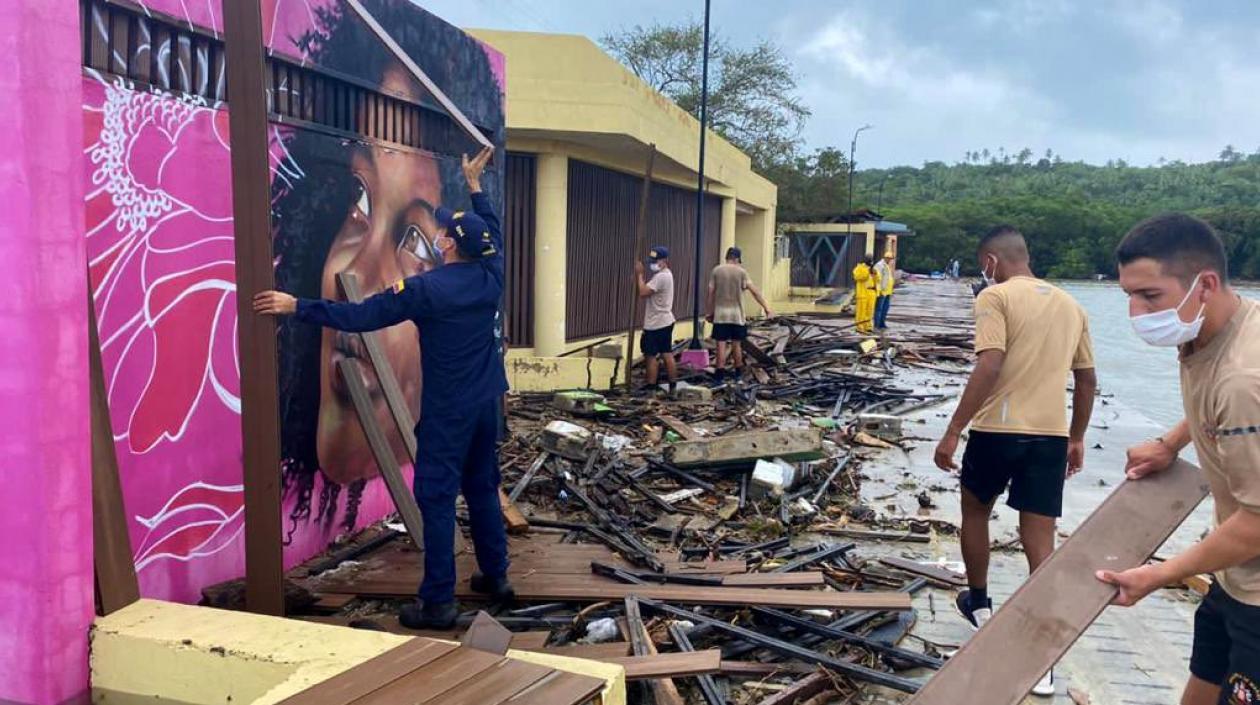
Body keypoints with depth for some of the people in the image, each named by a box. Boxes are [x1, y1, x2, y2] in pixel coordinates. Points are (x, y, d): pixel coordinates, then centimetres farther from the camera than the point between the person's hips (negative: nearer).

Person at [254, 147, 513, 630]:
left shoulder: (428, 289, -17)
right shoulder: (491, 276, 0)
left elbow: (359, 316, -16)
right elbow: (493, 233, 23)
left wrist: (297, 307, -8)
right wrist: (475, 185, 35)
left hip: (447, 411, -7)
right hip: (486, 403, 7)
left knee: (437, 498, -2)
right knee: (483, 488, 17)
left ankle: (437, 602, 1)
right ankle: (496, 576, 26)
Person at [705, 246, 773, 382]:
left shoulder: (716, 270, 0)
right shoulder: (741, 271, -3)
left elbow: (711, 293, 0)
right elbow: (754, 292, -7)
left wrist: (709, 312, 8)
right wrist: (767, 309, -5)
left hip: (720, 314, 0)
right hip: (737, 315, 0)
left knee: (721, 344, 0)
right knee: (736, 344, 11)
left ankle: (720, 372, -4)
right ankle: (738, 372, 21)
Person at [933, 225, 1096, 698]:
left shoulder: (995, 296, -6)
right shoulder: (1070, 305, 14)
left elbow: (989, 367, -19)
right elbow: (1087, 380, 17)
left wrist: (952, 432, -17)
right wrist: (1077, 438, 27)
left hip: (998, 429, -5)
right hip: (1051, 434, 5)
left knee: (974, 511, 22)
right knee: (1041, 541, 4)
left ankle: (979, 604, 37)